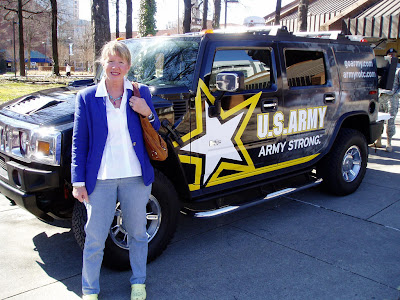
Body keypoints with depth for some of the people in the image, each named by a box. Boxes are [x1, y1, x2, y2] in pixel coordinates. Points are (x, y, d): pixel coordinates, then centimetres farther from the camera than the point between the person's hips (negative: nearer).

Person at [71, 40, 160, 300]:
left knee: (138, 232, 16)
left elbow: (155, 132, 9)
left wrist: (147, 113, -11)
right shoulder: (87, 97, -1)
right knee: (95, 237, 8)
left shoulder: (141, 93, 3)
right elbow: (79, 142, 0)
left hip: (136, 177, 2)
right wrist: (78, 182, -3)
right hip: (100, 180, -1)